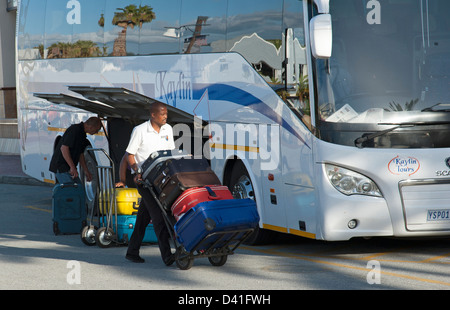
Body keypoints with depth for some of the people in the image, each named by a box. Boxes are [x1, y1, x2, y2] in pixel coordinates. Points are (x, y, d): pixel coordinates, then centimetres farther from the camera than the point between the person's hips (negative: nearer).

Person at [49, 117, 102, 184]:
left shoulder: (82, 134, 13)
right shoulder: (75, 130, -19)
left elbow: (80, 154, 24)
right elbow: (64, 148, -27)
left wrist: (86, 171, 21)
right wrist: (72, 167, -28)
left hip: (68, 168, 10)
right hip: (60, 166, -10)